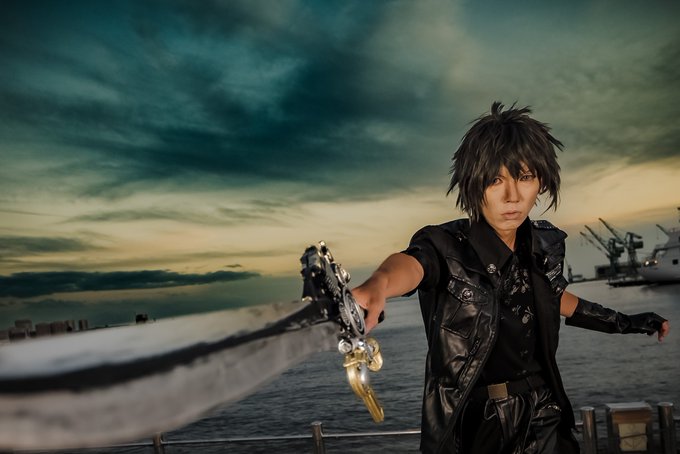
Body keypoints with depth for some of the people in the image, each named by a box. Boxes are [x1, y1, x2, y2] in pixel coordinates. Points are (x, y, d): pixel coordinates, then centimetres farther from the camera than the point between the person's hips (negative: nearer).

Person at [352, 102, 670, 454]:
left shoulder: (546, 243, -5)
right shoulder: (447, 246, -23)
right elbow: (410, 263, -47)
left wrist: (625, 323, 25)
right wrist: (376, 285, -69)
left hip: (543, 415, 4)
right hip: (470, 425, -3)